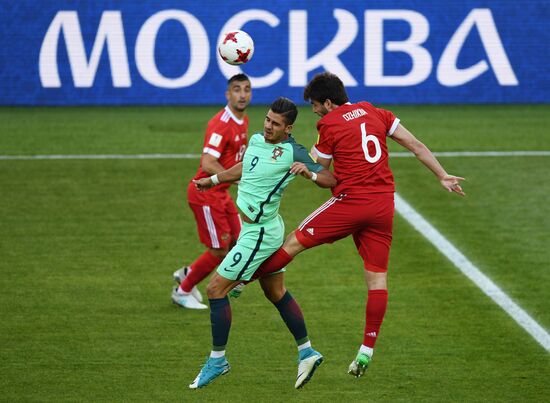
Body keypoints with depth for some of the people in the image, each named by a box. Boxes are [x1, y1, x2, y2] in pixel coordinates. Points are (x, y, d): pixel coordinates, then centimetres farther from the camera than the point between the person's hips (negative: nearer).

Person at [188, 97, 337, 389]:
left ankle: (217, 360, 5)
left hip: (259, 233, -9)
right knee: (276, 292, 17)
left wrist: (309, 173, -37)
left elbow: (330, 180, -18)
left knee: (216, 289, -5)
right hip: (263, 229, 9)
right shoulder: (256, 140, 5)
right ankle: (306, 352, 26)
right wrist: (213, 180, 35)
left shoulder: (292, 152, -18)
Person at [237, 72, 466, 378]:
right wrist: (443, 176, 13)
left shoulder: (328, 124, -3)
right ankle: (367, 350, 4)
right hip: (384, 204, 5)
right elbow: (416, 145, 10)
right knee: (377, 278, 4)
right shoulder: (374, 112, 11)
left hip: (350, 202, -5)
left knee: (295, 242, 10)